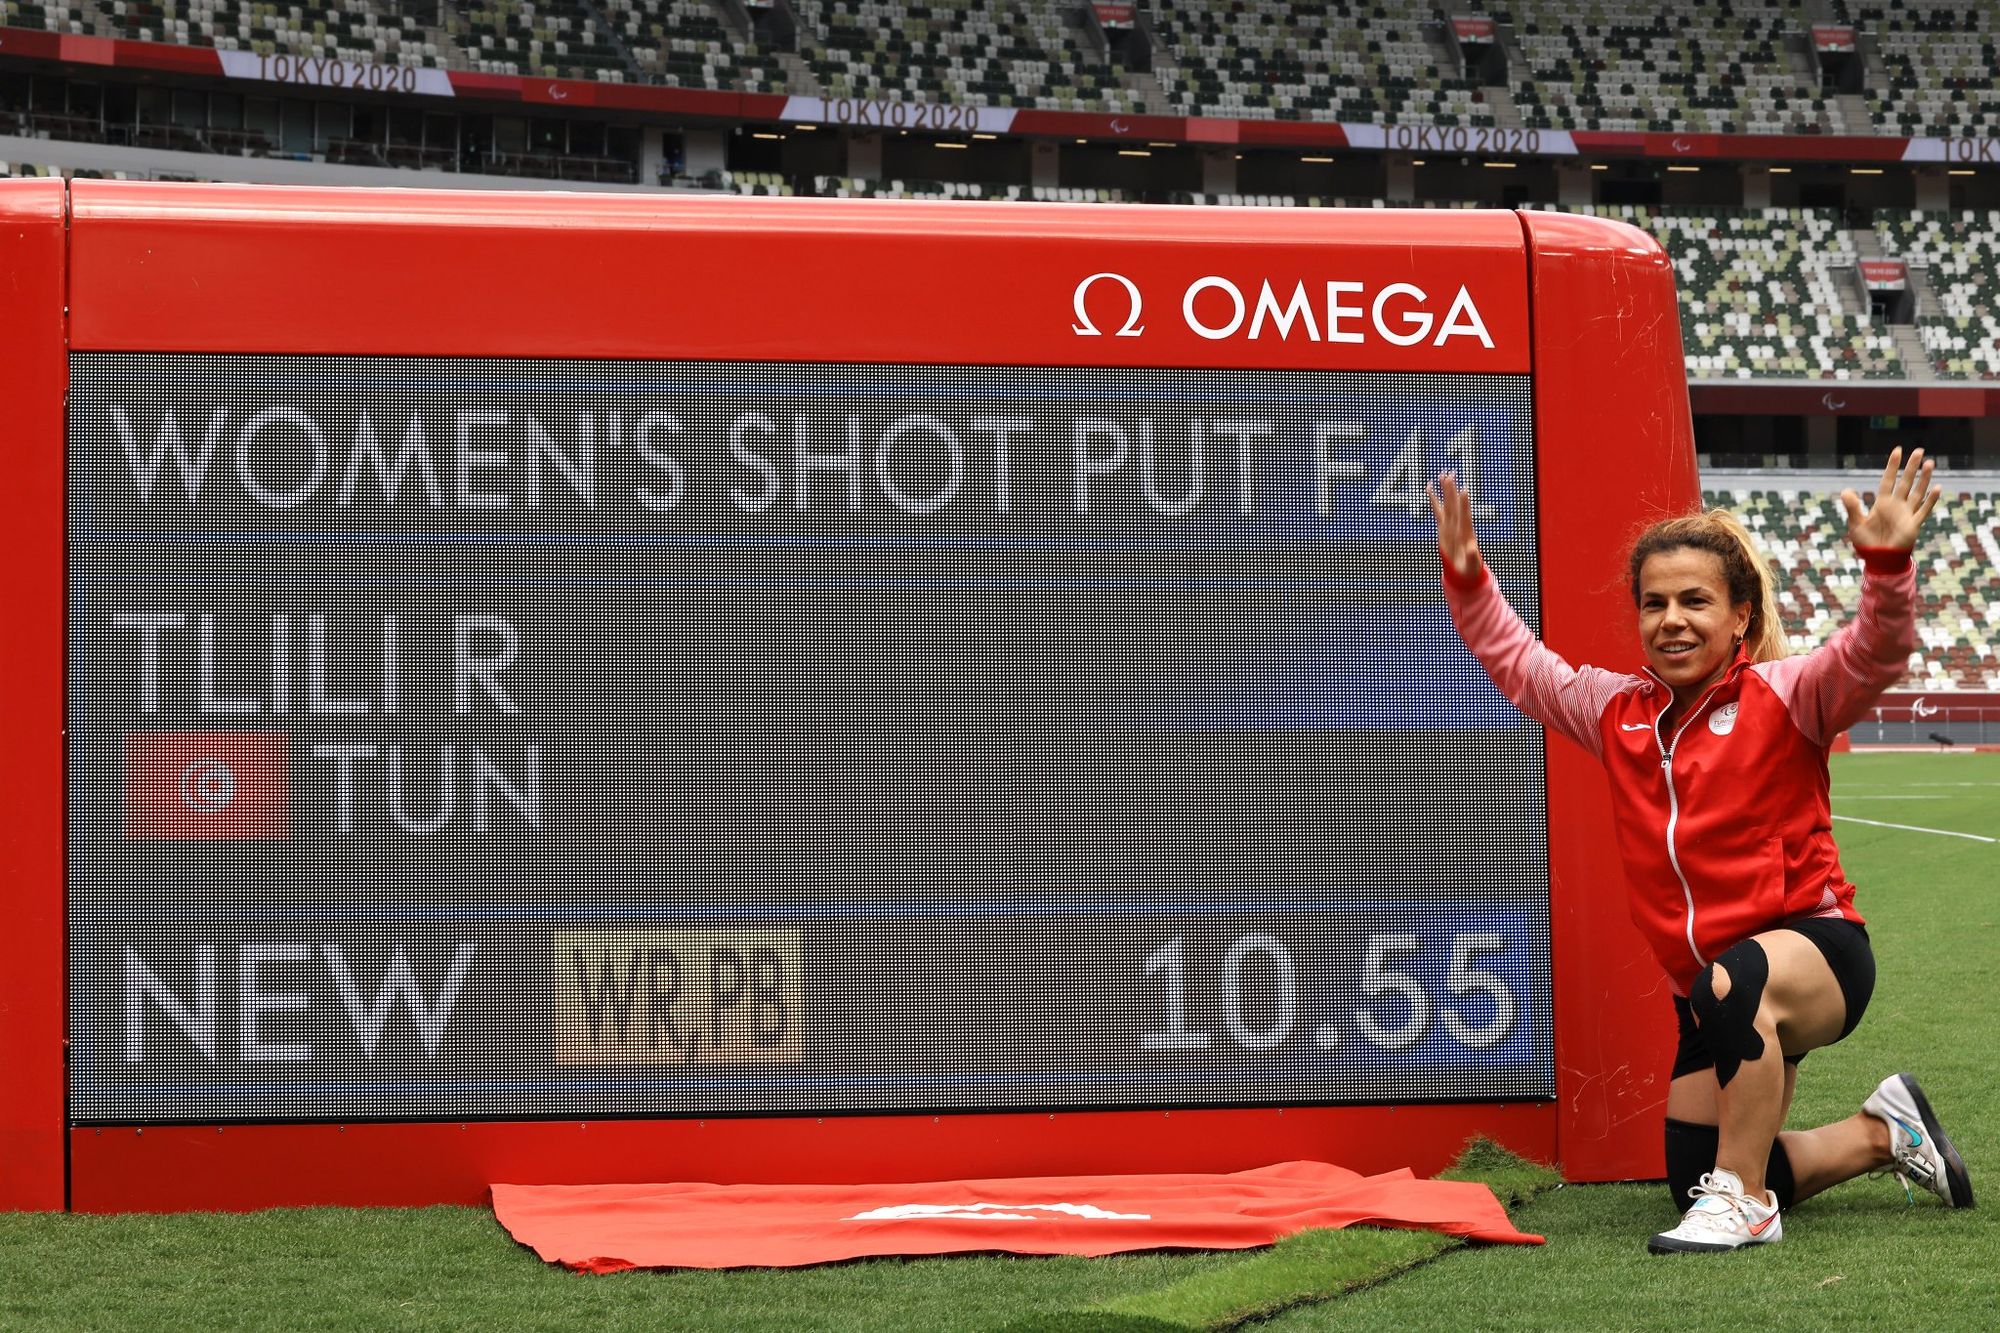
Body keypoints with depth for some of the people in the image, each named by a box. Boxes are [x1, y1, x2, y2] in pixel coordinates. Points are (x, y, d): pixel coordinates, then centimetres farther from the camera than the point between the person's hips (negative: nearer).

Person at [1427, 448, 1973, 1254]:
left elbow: (1873, 655, -24)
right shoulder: (1618, 712, 9)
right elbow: (1517, 662, 21)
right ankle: (1884, 1134, 33)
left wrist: (1887, 564, -40)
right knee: (1697, 1182, 8)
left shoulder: (1782, 697, -7)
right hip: (1716, 998, 7)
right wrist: (1467, 577, 8)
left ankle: (1743, 1201, -26)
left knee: (1734, 983, -43)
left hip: (1816, 951, -7)